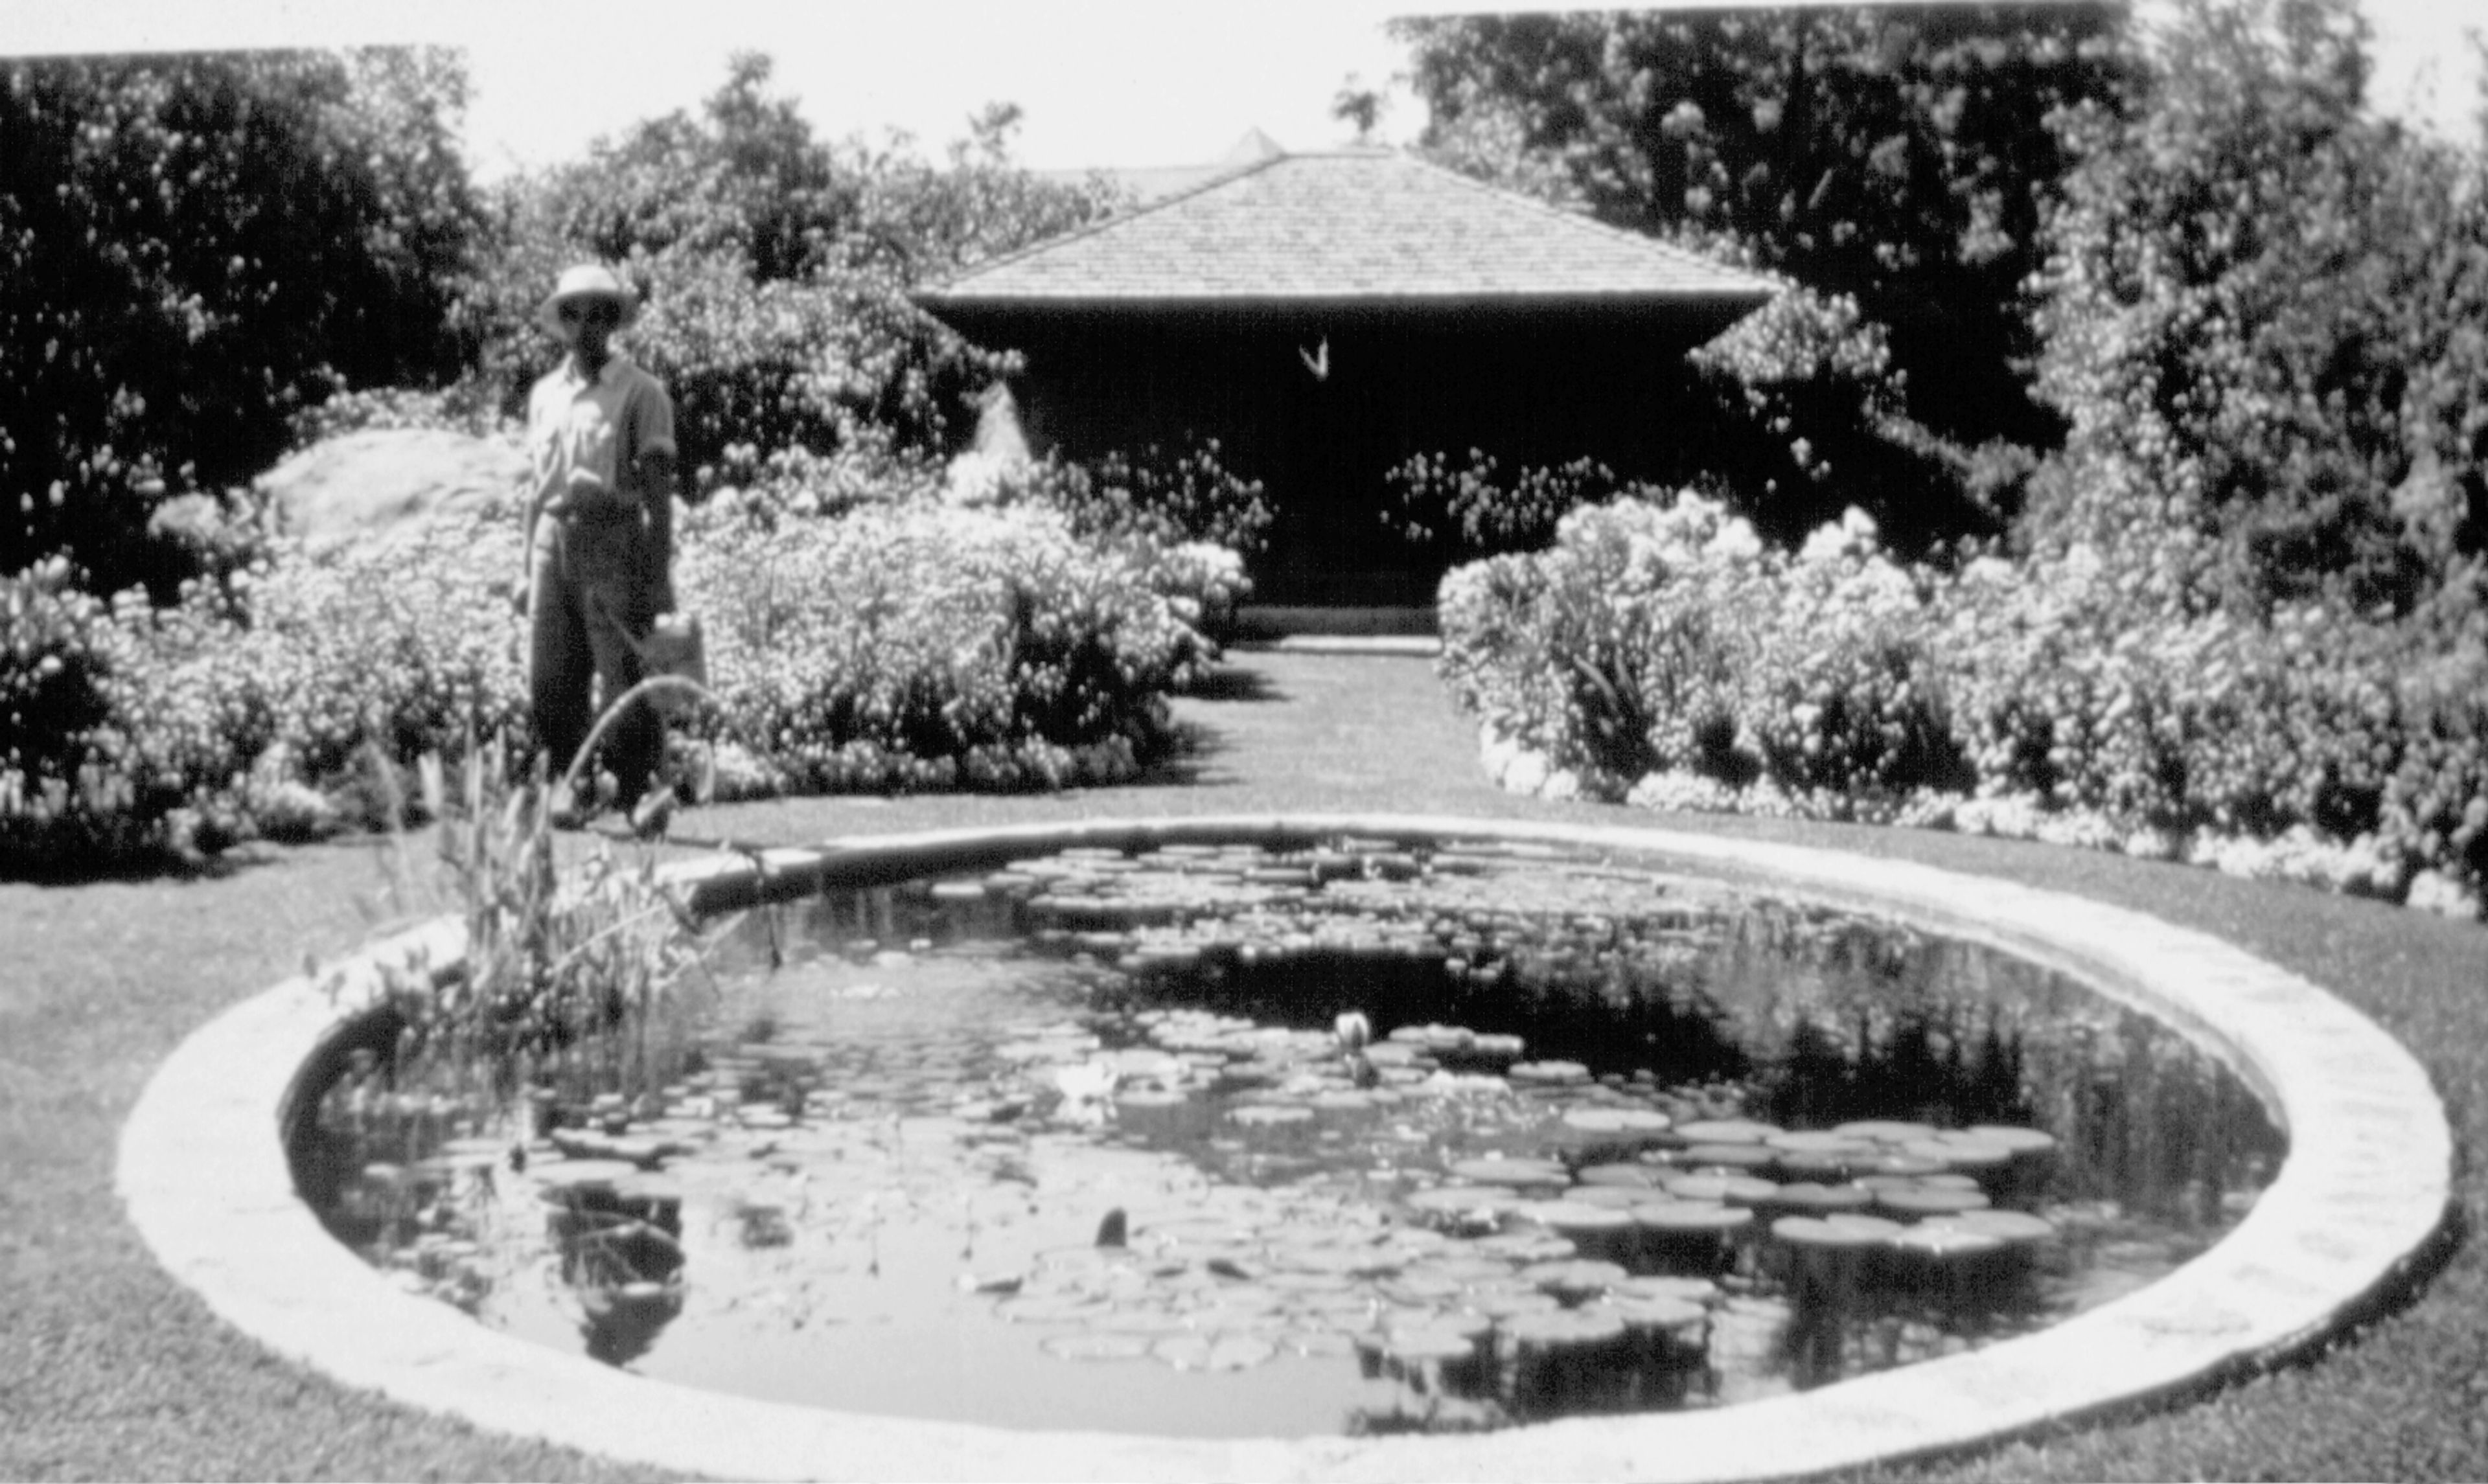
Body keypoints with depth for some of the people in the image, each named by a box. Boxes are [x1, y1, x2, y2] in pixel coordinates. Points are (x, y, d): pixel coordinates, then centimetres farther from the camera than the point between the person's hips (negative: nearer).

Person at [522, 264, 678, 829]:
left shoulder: (640, 392, -1)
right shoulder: (545, 394, 15)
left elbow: (659, 490, -4)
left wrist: (659, 571, -10)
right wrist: (529, 565, 15)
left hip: (614, 539, -5)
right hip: (555, 542, 5)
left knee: (625, 676, -6)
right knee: (551, 680, 2)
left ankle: (637, 785, 4)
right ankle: (572, 782, 15)